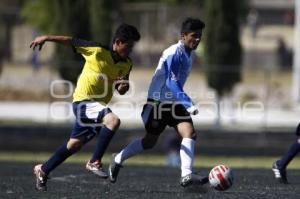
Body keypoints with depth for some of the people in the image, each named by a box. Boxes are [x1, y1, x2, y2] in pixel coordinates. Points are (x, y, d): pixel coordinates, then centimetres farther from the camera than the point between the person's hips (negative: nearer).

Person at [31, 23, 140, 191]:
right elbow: (71, 41, -7)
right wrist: (46, 38, -9)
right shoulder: (97, 51, -15)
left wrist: (123, 87, -10)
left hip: (99, 105, 7)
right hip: (83, 100, -7)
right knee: (113, 120, -30)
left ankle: (43, 170, 35)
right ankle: (95, 162, -19)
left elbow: (122, 90, 14)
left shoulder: (127, 64, 3)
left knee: (74, 145, 16)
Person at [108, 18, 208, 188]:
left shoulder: (189, 54, 8)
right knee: (150, 141, 4)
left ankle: (186, 175, -22)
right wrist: (189, 105, -39)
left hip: (175, 103, 7)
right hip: (158, 102, -7)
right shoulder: (174, 53, -21)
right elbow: (172, 83, -31)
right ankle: (118, 159, 27)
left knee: (190, 132, -15)